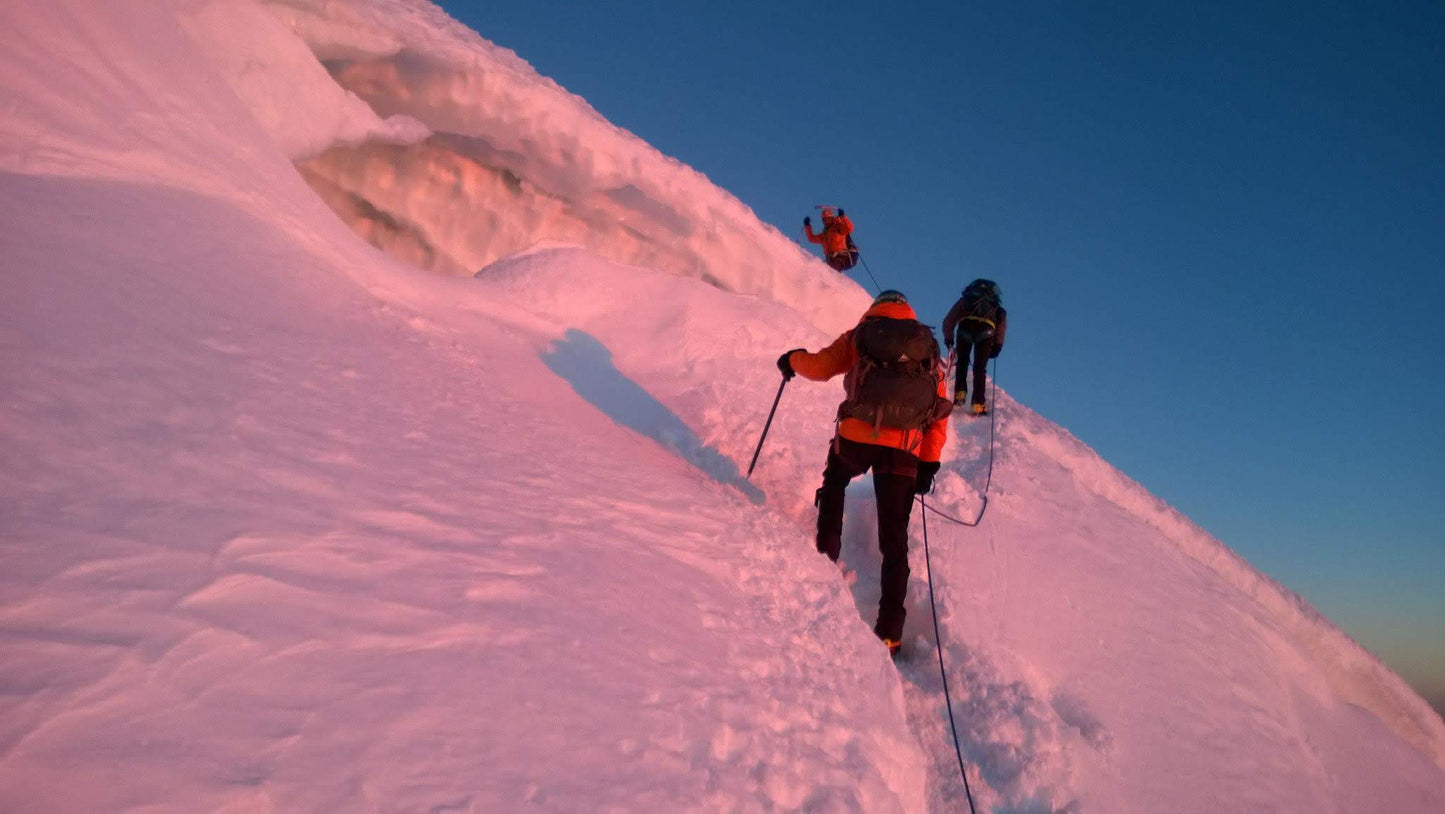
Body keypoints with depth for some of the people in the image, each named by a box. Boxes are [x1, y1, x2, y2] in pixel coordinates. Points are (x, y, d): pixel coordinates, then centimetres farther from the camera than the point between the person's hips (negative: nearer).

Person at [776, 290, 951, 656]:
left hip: (856, 439, -1)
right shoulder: (930, 352, 21)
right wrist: (929, 464, 12)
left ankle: (827, 551, 24)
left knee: (835, 481, 35)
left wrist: (793, 359, 24)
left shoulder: (861, 336, 13)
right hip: (904, 451, 2)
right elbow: (940, 413, 13)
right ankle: (890, 630, 1)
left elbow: (820, 367, 3)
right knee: (894, 541, 6)